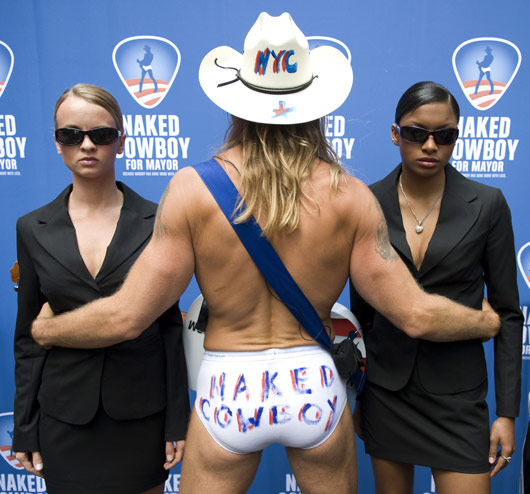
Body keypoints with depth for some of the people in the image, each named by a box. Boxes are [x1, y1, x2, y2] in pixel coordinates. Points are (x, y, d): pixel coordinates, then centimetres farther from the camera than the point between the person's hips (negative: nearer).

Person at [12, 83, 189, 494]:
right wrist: (25, 428, 5)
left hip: (142, 411, -1)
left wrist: (178, 418, -3)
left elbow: (171, 324, -3)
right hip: (64, 412, 2)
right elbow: (28, 336, 5)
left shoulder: (156, 222, -6)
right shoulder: (34, 229, 0)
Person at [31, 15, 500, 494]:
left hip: (227, 391, -1)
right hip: (316, 387, 2)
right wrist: (491, 321, 14)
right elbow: (416, 315, -7)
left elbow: (127, 315, -11)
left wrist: (43, 329, 9)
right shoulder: (350, 196, -10)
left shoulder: (193, 188, -13)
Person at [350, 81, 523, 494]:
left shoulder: (487, 204, -6)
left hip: (457, 393, -1)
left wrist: (507, 410, -4)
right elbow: (360, 304, 4)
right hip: (384, 388, 2)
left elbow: (507, 312, -1)